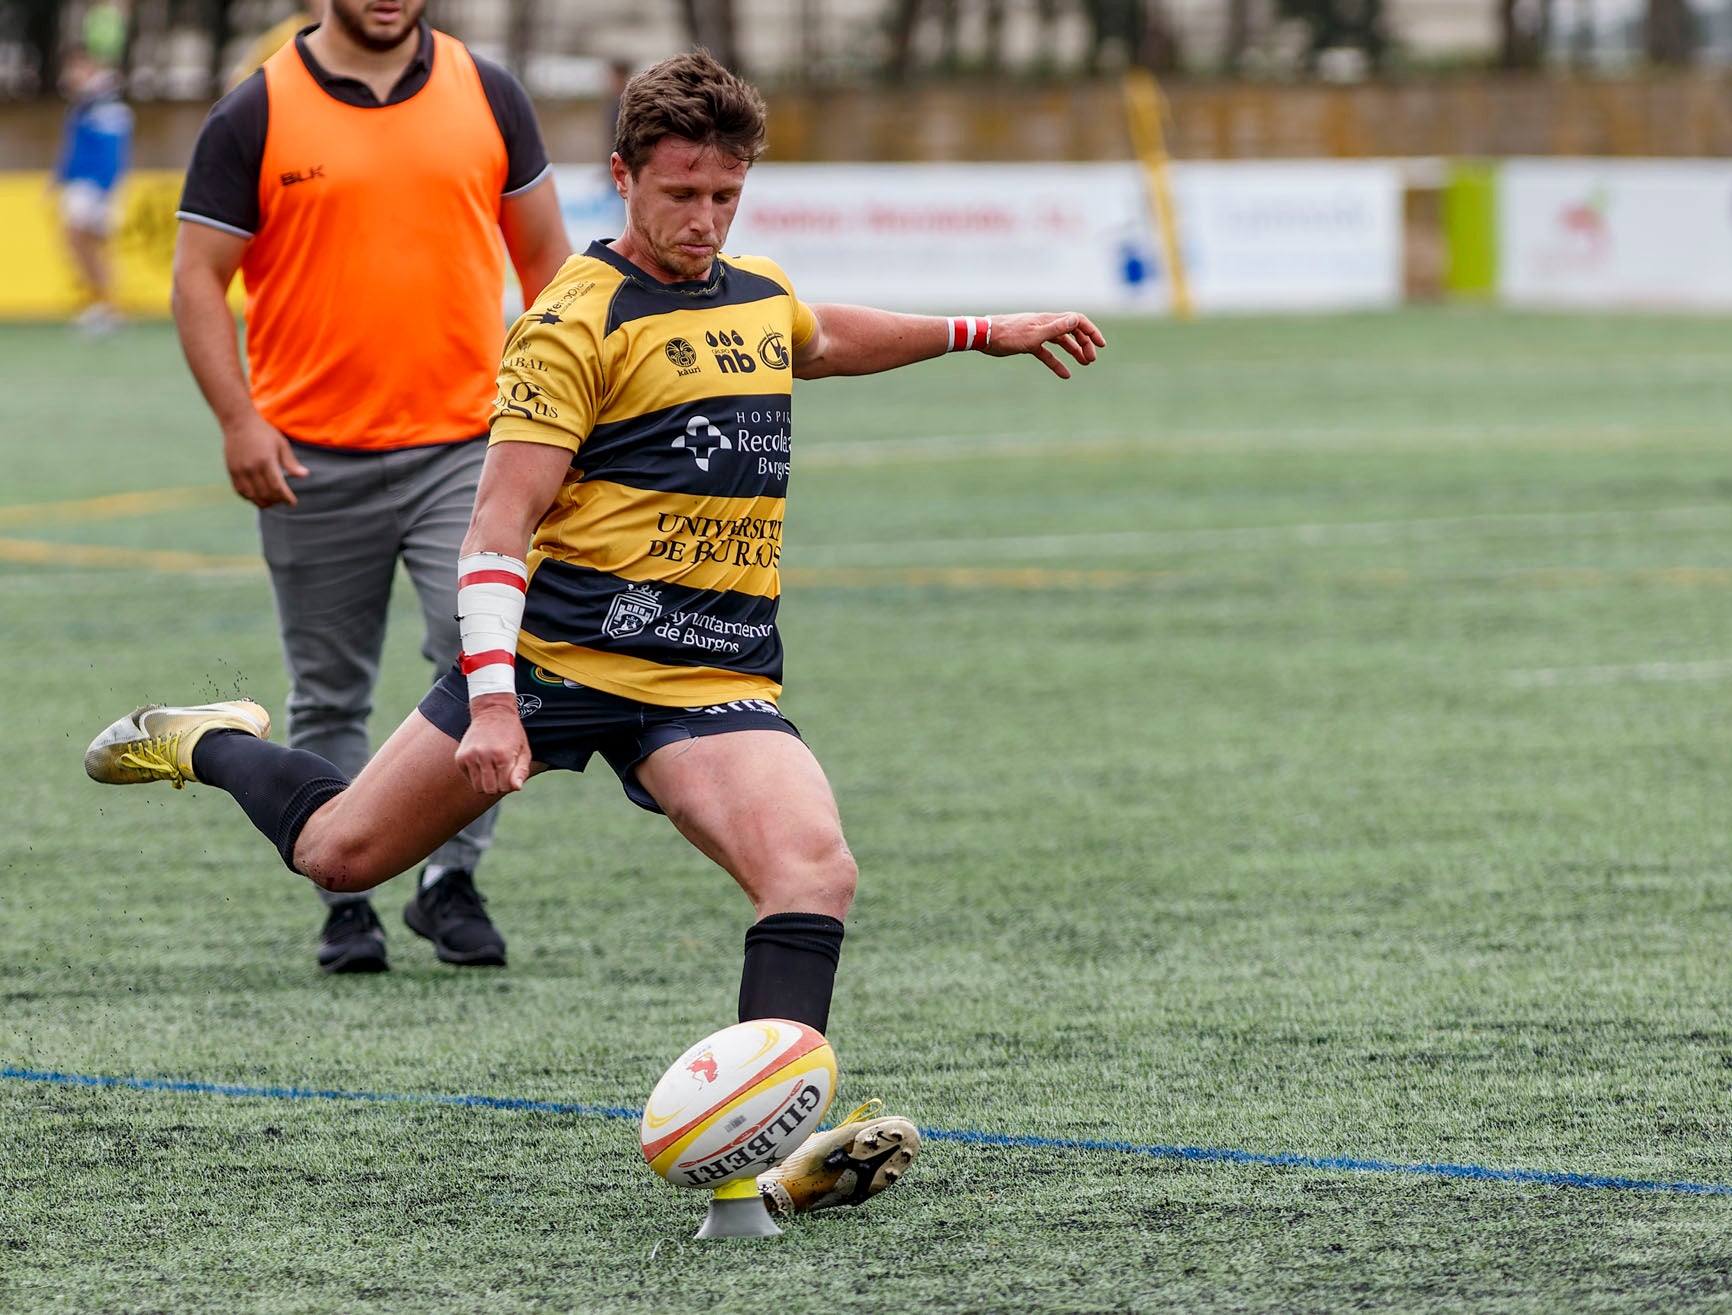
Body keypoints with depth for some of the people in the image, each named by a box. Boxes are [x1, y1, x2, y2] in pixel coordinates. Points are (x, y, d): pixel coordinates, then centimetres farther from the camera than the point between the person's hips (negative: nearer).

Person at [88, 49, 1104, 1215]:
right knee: (341, 854, 6)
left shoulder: (761, 293, 12)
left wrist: (982, 333, 38)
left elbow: (821, 339, 40)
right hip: (556, 652, -4)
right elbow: (501, 522, -15)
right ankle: (216, 744, 39)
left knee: (815, 867, -23)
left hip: (715, 677, 5)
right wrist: (489, 700, -24)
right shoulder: (578, 319, -10)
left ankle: (775, 1152, -27)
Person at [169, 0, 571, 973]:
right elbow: (199, 277, -1)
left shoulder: (488, 96, 6)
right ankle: (348, 903, 18)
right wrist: (238, 419, -12)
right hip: (314, 457, -1)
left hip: (465, 444, 1)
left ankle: (452, 879, 2)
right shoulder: (256, 117, -2)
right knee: (330, 700, 6)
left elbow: (544, 252, 13)